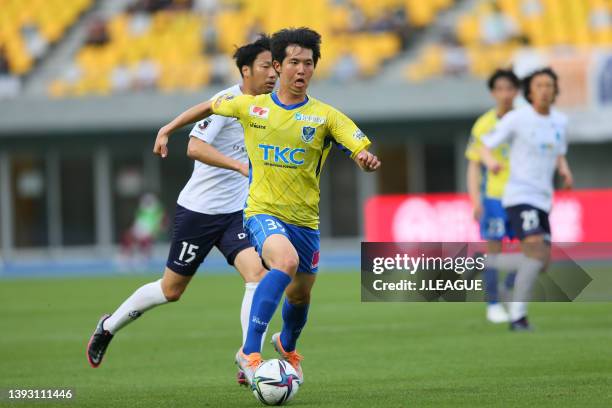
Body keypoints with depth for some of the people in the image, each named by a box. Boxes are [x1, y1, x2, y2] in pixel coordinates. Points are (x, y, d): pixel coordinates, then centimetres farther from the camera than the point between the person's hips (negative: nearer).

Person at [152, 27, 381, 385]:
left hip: (305, 220, 3)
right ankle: (250, 351, -32)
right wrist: (168, 130, 19)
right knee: (286, 262, -34)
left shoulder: (325, 116, -3)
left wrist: (368, 160, -35)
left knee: (300, 294, 18)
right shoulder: (251, 107, -1)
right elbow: (209, 107, 18)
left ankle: (288, 345, 54)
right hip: (263, 212, -3)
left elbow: (363, 152, -12)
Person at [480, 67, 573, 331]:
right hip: (520, 197, -7)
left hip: (543, 200, 7)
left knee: (540, 265, 6)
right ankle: (517, 316, -16)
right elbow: (485, 148, -3)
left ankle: (484, 262, 25)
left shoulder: (560, 121, 10)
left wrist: (565, 172, -1)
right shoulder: (516, 119, -8)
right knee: (536, 252, -24)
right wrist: (491, 162, -27)